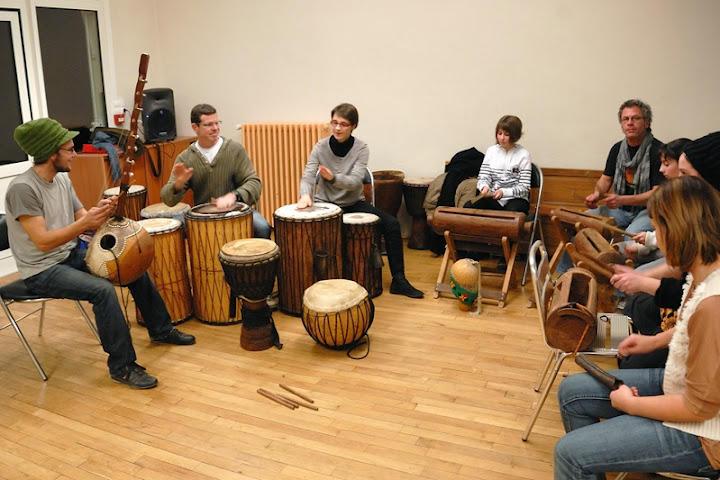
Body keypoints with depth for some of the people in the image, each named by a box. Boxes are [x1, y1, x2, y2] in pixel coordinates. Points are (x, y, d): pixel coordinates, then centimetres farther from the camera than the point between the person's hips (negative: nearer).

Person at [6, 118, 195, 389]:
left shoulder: (62, 179, 5)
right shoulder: (22, 188, -22)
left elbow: (81, 219, 7)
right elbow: (42, 242, -25)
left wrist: (101, 213, -14)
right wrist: (86, 222, -29)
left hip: (72, 254, 9)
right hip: (43, 271, -9)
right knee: (103, 289, -30)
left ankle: (161, 331, 19)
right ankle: (122, 367, -17)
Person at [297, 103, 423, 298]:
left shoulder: (361, 148, -9)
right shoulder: (321, 147, -6)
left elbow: (355, 181, -22)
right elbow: (308, 176, -16)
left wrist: (333, 178, -43)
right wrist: (306, 194, -40)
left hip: (354, 203, 0)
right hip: (325, 203, 0)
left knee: (391, 224, -19)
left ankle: (398, 280, -9)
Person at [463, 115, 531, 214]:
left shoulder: (523, 155, -3)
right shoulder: (491, 151, 7)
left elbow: (524, 187, -6)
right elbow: (483, 177, 6)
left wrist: (504, 192, -23)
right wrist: (484, 187, -19)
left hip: (515, 198, -3)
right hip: (493, 198, 3)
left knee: (512, 213, -38)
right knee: (468, 207, -25)